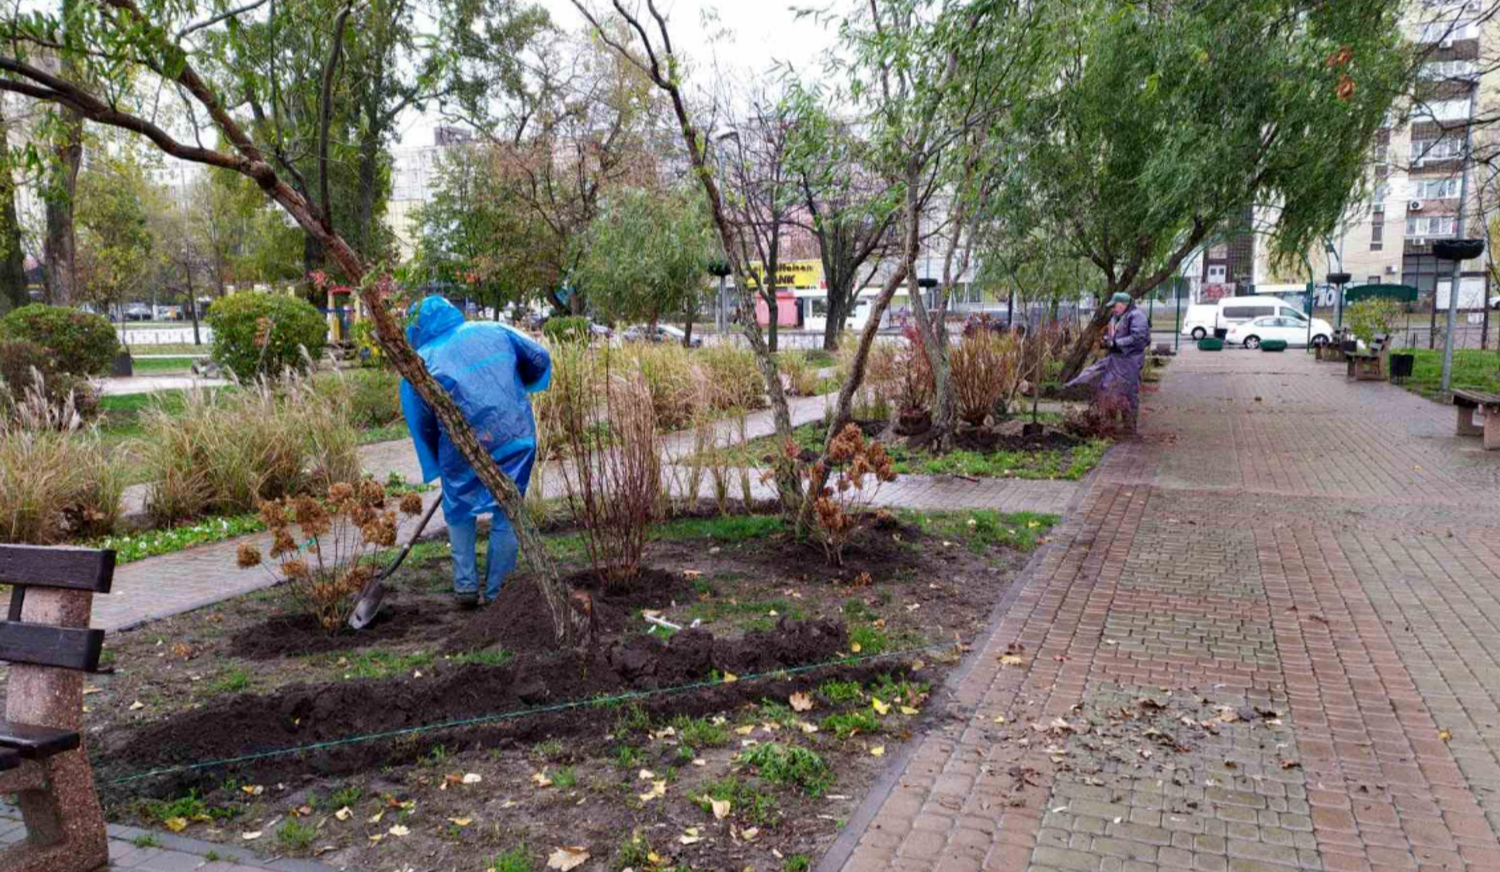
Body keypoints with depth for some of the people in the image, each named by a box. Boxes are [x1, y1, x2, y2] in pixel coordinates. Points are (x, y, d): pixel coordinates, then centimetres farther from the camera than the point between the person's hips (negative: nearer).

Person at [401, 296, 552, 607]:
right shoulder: (493, 331, 7)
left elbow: (422, 426, 9)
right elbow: (539, 359, 14)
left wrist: (438, 467, 22)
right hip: (517, 440, 2)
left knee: (459, 512, 24)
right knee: (507, 514, 15)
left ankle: (466, 585, 22)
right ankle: (496, 591, 20)